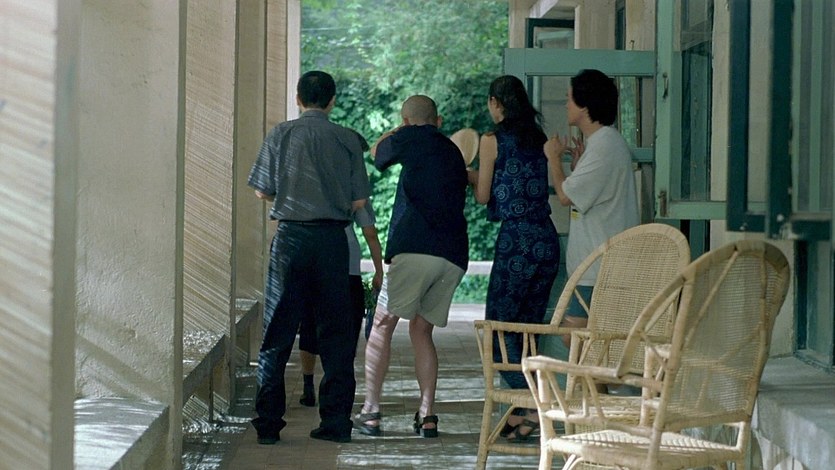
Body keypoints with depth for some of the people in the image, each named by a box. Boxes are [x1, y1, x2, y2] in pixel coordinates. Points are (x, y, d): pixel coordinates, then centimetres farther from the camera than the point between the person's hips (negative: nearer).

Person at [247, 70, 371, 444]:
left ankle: (268, 423, 3)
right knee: (335, 333, 9)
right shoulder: (347, 139, 2)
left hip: (291, 237, 0)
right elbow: (359, 201, 1)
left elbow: (262, 191, 2)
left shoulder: (281, 135, 0)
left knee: (278, 333, 5)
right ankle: (336, 421, 8)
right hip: (332, 238, 1)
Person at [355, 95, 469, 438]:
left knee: (382, 326, 4)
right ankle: (427, 414, 4)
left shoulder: (411, 138, 5)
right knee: (421, 330, 15)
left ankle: (371, 411, 1)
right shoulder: (453, 151, 23)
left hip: (415, 248, -6)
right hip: (454, 255, 6)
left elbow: (377, 152, 25)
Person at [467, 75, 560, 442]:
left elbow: (484, 195, 2)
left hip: (516, 238, -7)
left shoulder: (493, 140, -4)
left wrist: (471, 176, 24)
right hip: (546, 237, 7)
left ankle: (531, 407, -14)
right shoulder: (539, 139, 13)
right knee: (528, 329, 13)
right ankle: (522, 412, 14)